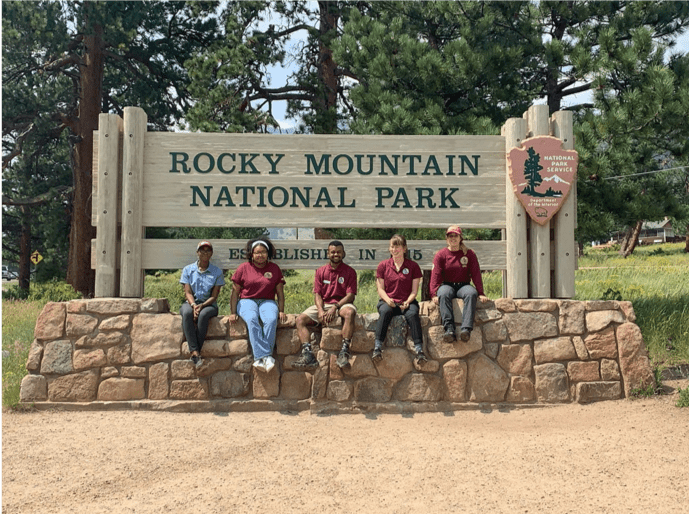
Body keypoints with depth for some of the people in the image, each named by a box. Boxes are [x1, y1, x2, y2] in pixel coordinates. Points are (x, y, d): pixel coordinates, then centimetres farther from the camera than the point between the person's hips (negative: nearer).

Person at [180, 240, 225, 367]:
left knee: (203, 315, -37)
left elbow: (214, 296, 0)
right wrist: (194, 306, -21)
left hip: (209, 305, -1)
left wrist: (202, 306, -19)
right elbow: (188, 292, 0)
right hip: (190, 303, 1)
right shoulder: (188, 270, 10)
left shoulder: (217, 272, 7)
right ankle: (195, 352, -43)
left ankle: (194, 352, -36)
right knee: (187, 313, -36)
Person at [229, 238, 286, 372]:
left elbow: (280, 293, 13)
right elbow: (235, 292, 8)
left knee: (271, 319, -35)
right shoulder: (243, 268, 8)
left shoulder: (274, 268, 12)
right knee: (252, 319, -36)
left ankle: (259, 359, -37)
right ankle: (266, 356, -43)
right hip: (247, 301, -1)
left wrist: (281, 311, 1)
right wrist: (233, 312, 0)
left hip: (267, 301, 1)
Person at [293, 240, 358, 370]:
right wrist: (321, 311, -14)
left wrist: (335, 307, -20)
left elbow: (350, 295, -6)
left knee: (349, 312, -39)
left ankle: (344, 351, -41)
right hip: (323, 304, 3)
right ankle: (307, 354, -30)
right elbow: (317, 294, 5)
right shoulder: (320, 271, 11)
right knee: (300, 319, -18)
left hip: (342, 303, -3)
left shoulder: (350, 271, 3)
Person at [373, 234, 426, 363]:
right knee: (385, 311, -35)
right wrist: (388, 300, -14)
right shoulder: (383, 265, 10)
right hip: (388, 301, 0)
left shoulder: (413, 266, 9)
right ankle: (378, 346, -36)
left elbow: (414, 290, 5)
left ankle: (419, 349, -34)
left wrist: (407, 302, -14)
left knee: (412, 314, -34)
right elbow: (380, 289, 7)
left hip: (407, 302, 0)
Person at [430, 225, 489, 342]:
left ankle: (466, 329, -48)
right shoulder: (440, 255, 7)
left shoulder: (469, 254, 9)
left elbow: (476, 274, 6)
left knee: (471, 293, -35)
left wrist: (480, 293, -3)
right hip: (447, 285, 0)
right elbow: (435, 275, -2)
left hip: (463, 285, 0)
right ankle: (449, 330, -46)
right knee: (443, 294, -37)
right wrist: (434, 294, -16)